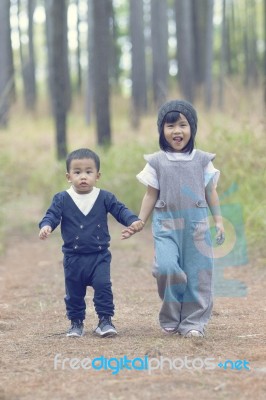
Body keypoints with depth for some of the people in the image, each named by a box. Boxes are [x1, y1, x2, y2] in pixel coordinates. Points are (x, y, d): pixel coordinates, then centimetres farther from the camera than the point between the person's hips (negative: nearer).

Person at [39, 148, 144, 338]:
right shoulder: (62, 199, -4)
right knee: (74, 292, 9)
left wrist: (133, 221, -24)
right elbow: (52, 215, -9)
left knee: (103, 285, -11)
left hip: (99, 256, -1)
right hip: (73, 257, 1)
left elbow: (120, 210, -5)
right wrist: (46, 226, -32)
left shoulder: (105, 198, -2)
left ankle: (105, 320, 0)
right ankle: (76, 322, 24)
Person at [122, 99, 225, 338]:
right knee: (166, 267, -18)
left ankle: (193, 322, 9)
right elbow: (151, 195, 9)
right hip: (166, 225, -1)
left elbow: (211, 192, 10)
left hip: (196, 226, 1)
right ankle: (170, 320, 0)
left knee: (197, 274, -1)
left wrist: (219, 220, 4)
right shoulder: (157, 162, 4)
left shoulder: (202, 160, 6)